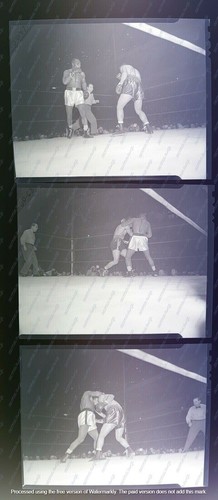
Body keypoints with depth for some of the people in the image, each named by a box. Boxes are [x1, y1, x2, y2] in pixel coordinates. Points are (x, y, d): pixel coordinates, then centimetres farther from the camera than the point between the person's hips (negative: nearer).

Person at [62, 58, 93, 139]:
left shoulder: (82, 73, 12)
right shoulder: (67, 72, 6)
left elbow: (84, 83, 16)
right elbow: (65, 82, -8)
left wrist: (85, 91, -4)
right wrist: (73, 73, -12)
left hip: (79, 93, 1)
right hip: (69, 93, -1)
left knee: (83, 113, -14)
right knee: (69, 114, 5)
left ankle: (86, 132, -17)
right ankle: (70, 130, 26)